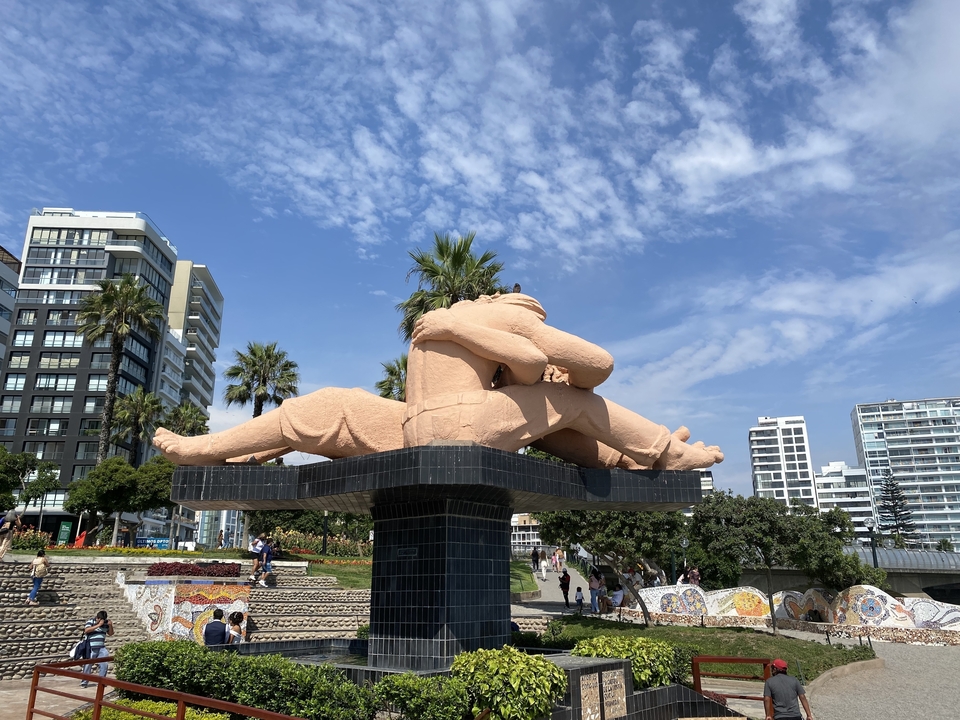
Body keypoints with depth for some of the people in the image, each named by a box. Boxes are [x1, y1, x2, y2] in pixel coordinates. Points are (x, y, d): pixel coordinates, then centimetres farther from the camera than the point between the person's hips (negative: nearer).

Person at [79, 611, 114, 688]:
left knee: (104, 664, -1)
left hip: (102, 648, 4)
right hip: (91, 648, -4)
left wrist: (110, 625, -6)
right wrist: (98, 625, -26)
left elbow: (110, 633, 13)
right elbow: (86, 630, -23)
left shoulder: (105, 623, 7)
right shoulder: (90, 621, -6)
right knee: (88, 665, 1)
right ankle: (84, 682, 15)